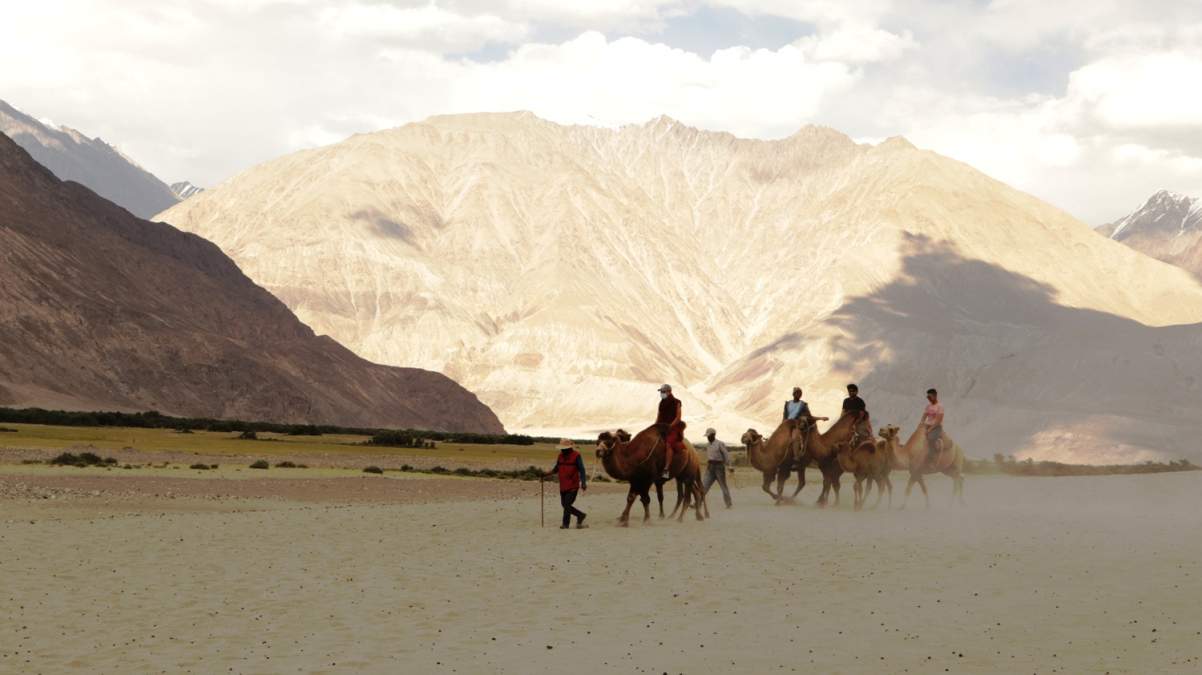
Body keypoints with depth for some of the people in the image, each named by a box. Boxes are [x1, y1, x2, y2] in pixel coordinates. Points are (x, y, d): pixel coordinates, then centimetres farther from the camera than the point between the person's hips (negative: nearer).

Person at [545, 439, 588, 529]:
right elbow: (556, 469, 17)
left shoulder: (576, 456, -7)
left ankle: (565, 524, 1)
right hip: (563, 486, 7)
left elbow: (581, 470, -9)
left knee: (567, 505, -11)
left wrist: (583, 483, -17)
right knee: (565, 505, 10)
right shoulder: (560, 456, 11)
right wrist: (546, 474, 3)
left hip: (573, 487, -7)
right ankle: (580, 515, 24)